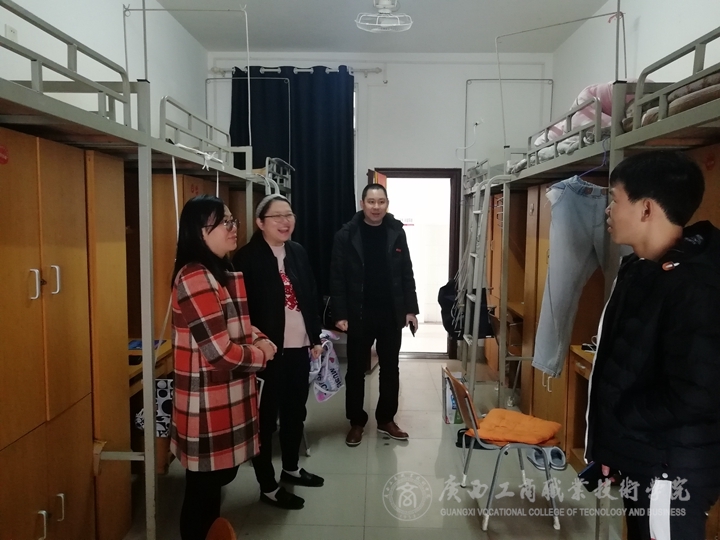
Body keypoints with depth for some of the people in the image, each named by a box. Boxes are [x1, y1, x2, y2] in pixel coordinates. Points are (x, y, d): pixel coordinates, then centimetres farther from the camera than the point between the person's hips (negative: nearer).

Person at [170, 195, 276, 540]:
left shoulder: (226, 273, 10)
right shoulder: (195, 279, -22)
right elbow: (220, 349, -25)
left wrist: (261, 341, 0)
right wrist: (261, 355, -8)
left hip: (226, 398, 9)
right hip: (207, 404, -9)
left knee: (219, 477, 23)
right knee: (202, 486, 8)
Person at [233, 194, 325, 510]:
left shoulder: (298, 252, 7)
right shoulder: (247, 258, -13)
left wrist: (316, 338, 12)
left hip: (299, 347, 7)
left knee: (296, 410, 21)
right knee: (266, 416, 8)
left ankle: (291, 468, 42)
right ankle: (268, 487, 24)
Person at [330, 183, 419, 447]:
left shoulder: (396, 232, 2)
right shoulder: (346, 235, -6)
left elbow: (407, 274, 5)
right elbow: (337, 278, -7)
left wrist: (411, 309, 0)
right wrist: (340, 314, -12)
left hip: (391, 314, 3)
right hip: (359, 315, -2)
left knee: (390, 369, 12)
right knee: (356, 370, 9)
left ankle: (386, 419, 29)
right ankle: (356, 422, 25)